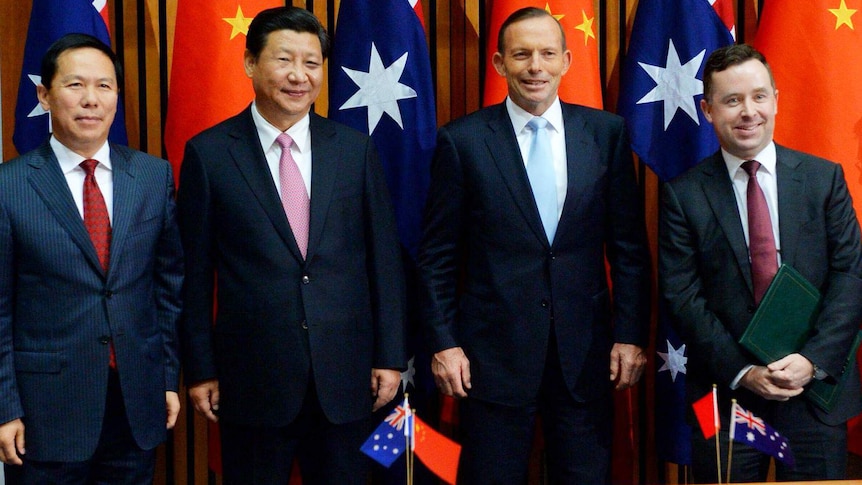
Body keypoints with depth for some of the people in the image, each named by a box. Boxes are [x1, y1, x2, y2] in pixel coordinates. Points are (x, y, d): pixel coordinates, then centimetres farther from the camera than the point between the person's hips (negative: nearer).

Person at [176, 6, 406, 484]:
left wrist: (390, 356, 3)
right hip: (252, 379, -2)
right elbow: (195, 272, 0)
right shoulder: (209, 153, -3)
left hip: (345, 376, 2)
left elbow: (383, 259, 5)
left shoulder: (356, 149, 3)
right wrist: (200, 370, 0)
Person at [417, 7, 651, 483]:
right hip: (495, 351, -2)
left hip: (585, 350, 2)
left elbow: (629, 246, 5)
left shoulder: (606, 133, 3)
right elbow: (437, 256, 0)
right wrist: (443, 343, -4)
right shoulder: (461, 140, -2)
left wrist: (630, 335, 1)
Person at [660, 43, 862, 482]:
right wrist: (742, 372, -12)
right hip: (726, 395, -1)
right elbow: (682, 297, -5)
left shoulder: (824, 178, 3)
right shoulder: (683, 194, -1)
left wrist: (813, 359, -13)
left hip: (818, 386, 1)